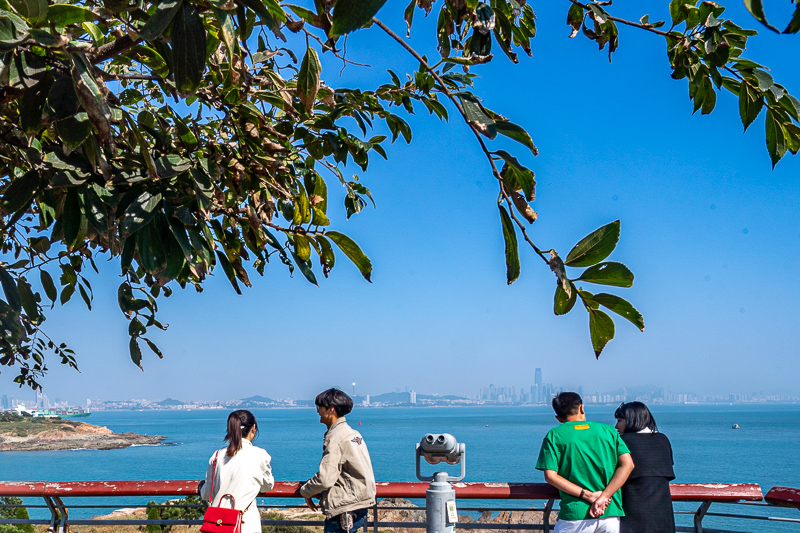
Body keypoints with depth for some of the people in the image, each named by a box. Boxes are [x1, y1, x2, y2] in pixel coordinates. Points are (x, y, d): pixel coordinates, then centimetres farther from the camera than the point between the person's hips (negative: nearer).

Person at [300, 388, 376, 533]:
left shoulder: (335, 438, -15)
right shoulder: (352, 433, 14)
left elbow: (325, 478, -20)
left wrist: (306, 491, -2)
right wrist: (321, 493, 20)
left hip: (345, 509, -10)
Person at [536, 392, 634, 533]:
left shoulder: (554, 435, 4)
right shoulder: (608, 430, 10)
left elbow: (550, 476, -6)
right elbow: (627, 464, -1)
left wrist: (587, 495, -8)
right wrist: (603, 496, -9)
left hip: (575, 516, -2)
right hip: (611, 513, 2)